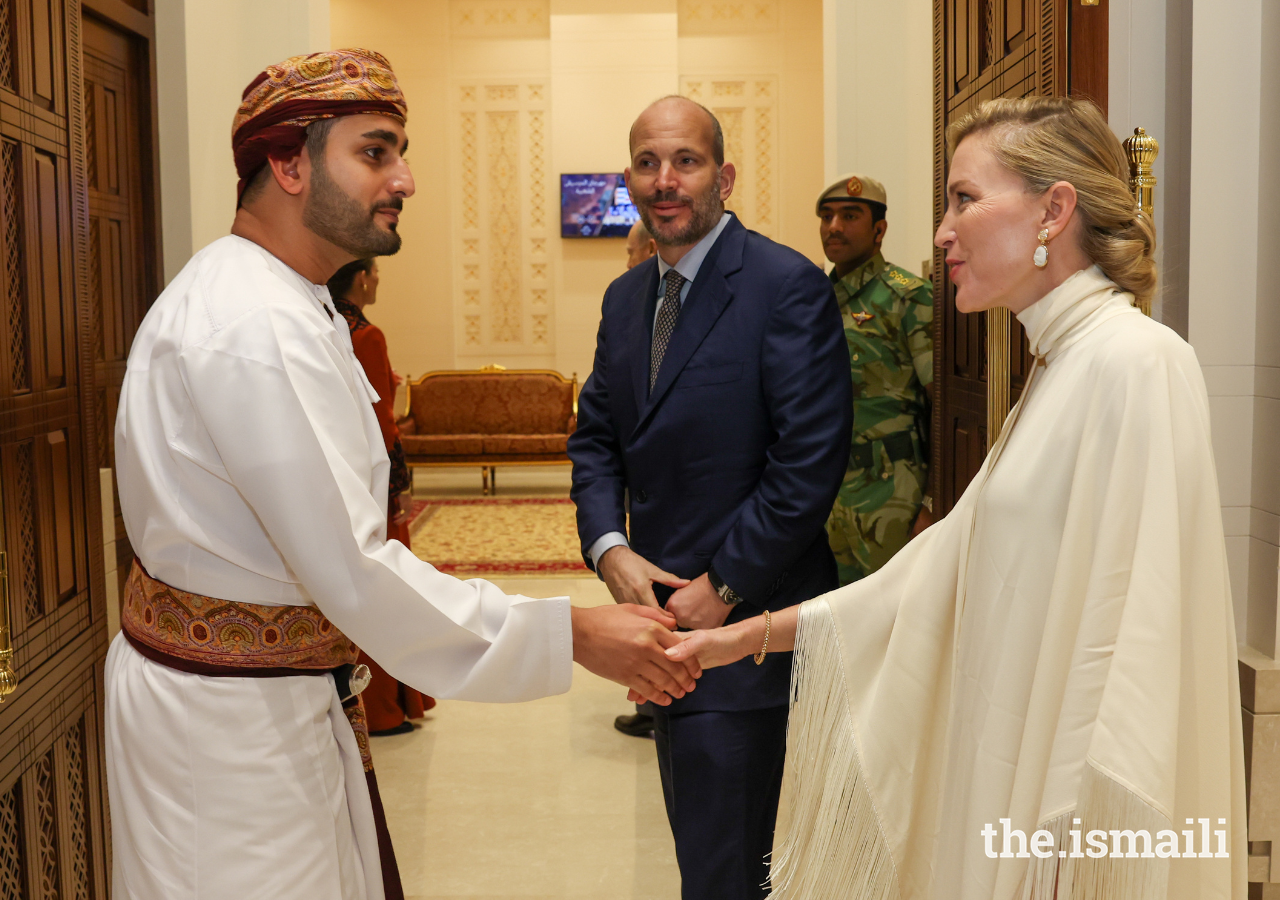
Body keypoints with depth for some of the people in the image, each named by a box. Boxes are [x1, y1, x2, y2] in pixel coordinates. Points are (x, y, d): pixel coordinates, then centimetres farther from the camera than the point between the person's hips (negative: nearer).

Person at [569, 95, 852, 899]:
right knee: (700, 834, 21)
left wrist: (722, 587, -15)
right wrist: (610, 549, -4)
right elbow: (597, 437, 13)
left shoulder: (790, 286, -12)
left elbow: (811, 463, -17)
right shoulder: (625, 297, 11)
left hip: (747, 625, -7)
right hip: (661, 618, 7)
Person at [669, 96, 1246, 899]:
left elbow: (1140, 638, -22)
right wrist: (752, 636, 13)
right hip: (1021, 800, 8)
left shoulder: (1137, 364, -17)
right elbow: (945, 570, 13)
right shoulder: (1058, 371, 12)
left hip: (1074, 806, -8)